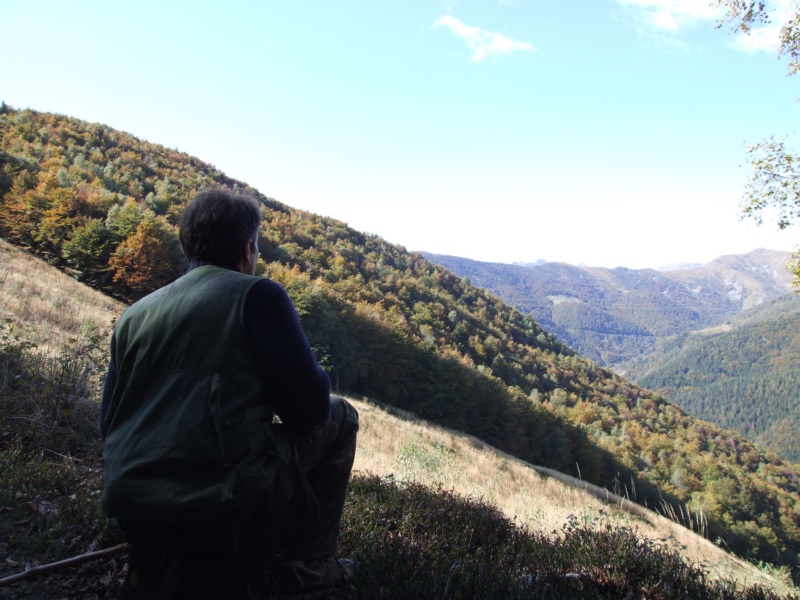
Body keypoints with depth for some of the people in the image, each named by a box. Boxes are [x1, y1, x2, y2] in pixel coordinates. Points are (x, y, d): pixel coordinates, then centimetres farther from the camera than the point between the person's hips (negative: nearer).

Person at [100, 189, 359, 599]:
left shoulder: (134, 315, 13)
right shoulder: (258, 294, -5)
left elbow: (108, 425, 17)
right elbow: (309, 406, -9)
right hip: (222, 499, -7)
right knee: (339, 417, 14)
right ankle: (310, 566, 17)